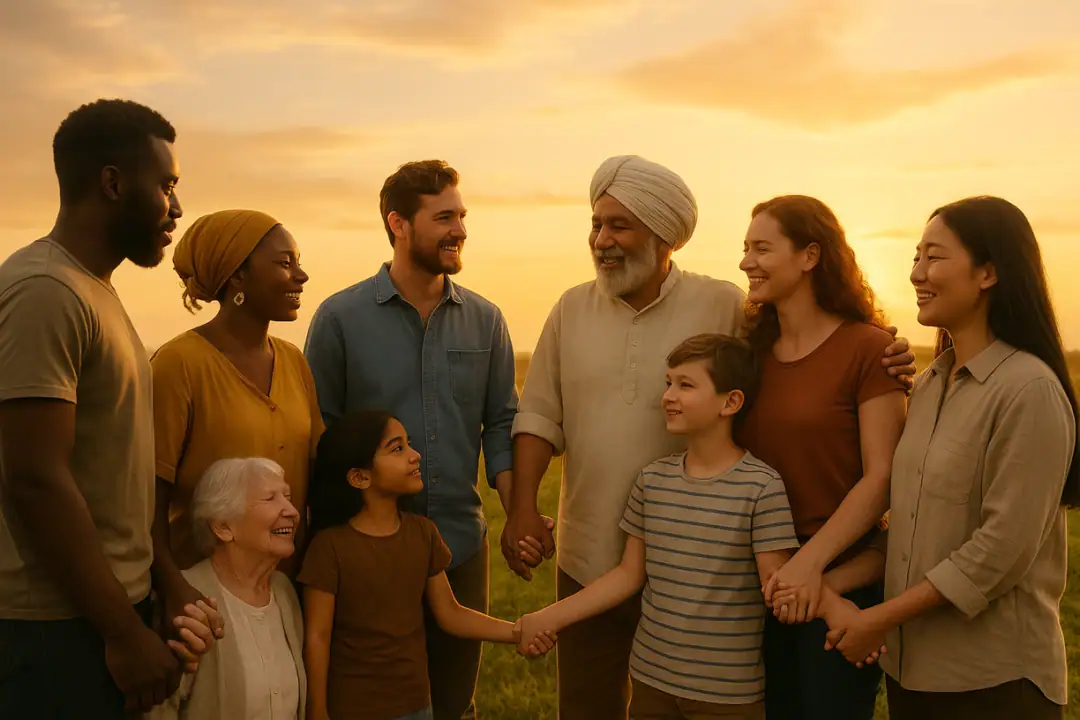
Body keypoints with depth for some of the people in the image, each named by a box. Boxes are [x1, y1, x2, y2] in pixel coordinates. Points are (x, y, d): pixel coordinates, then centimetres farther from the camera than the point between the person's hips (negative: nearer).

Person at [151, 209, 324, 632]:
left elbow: (319, 467, 7)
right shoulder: (180, 363, -14)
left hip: (290, 584, 6)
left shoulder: (294, 360, 5)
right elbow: (149, 495, -15)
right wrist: (173, 589, -27)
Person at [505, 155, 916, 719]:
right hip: (587, 561, 3)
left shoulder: (725, 307, -8)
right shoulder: (572, 309, 2)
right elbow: (540, 416, 3)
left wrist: (880, 363, -20)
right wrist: (522, 508, -6)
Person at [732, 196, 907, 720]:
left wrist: (812, 560, -22)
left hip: (842, 582, -5)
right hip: (761, 580, 5)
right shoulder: (752, 349, 5)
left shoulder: (867, 348, -11)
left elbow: (881, 478, -15)